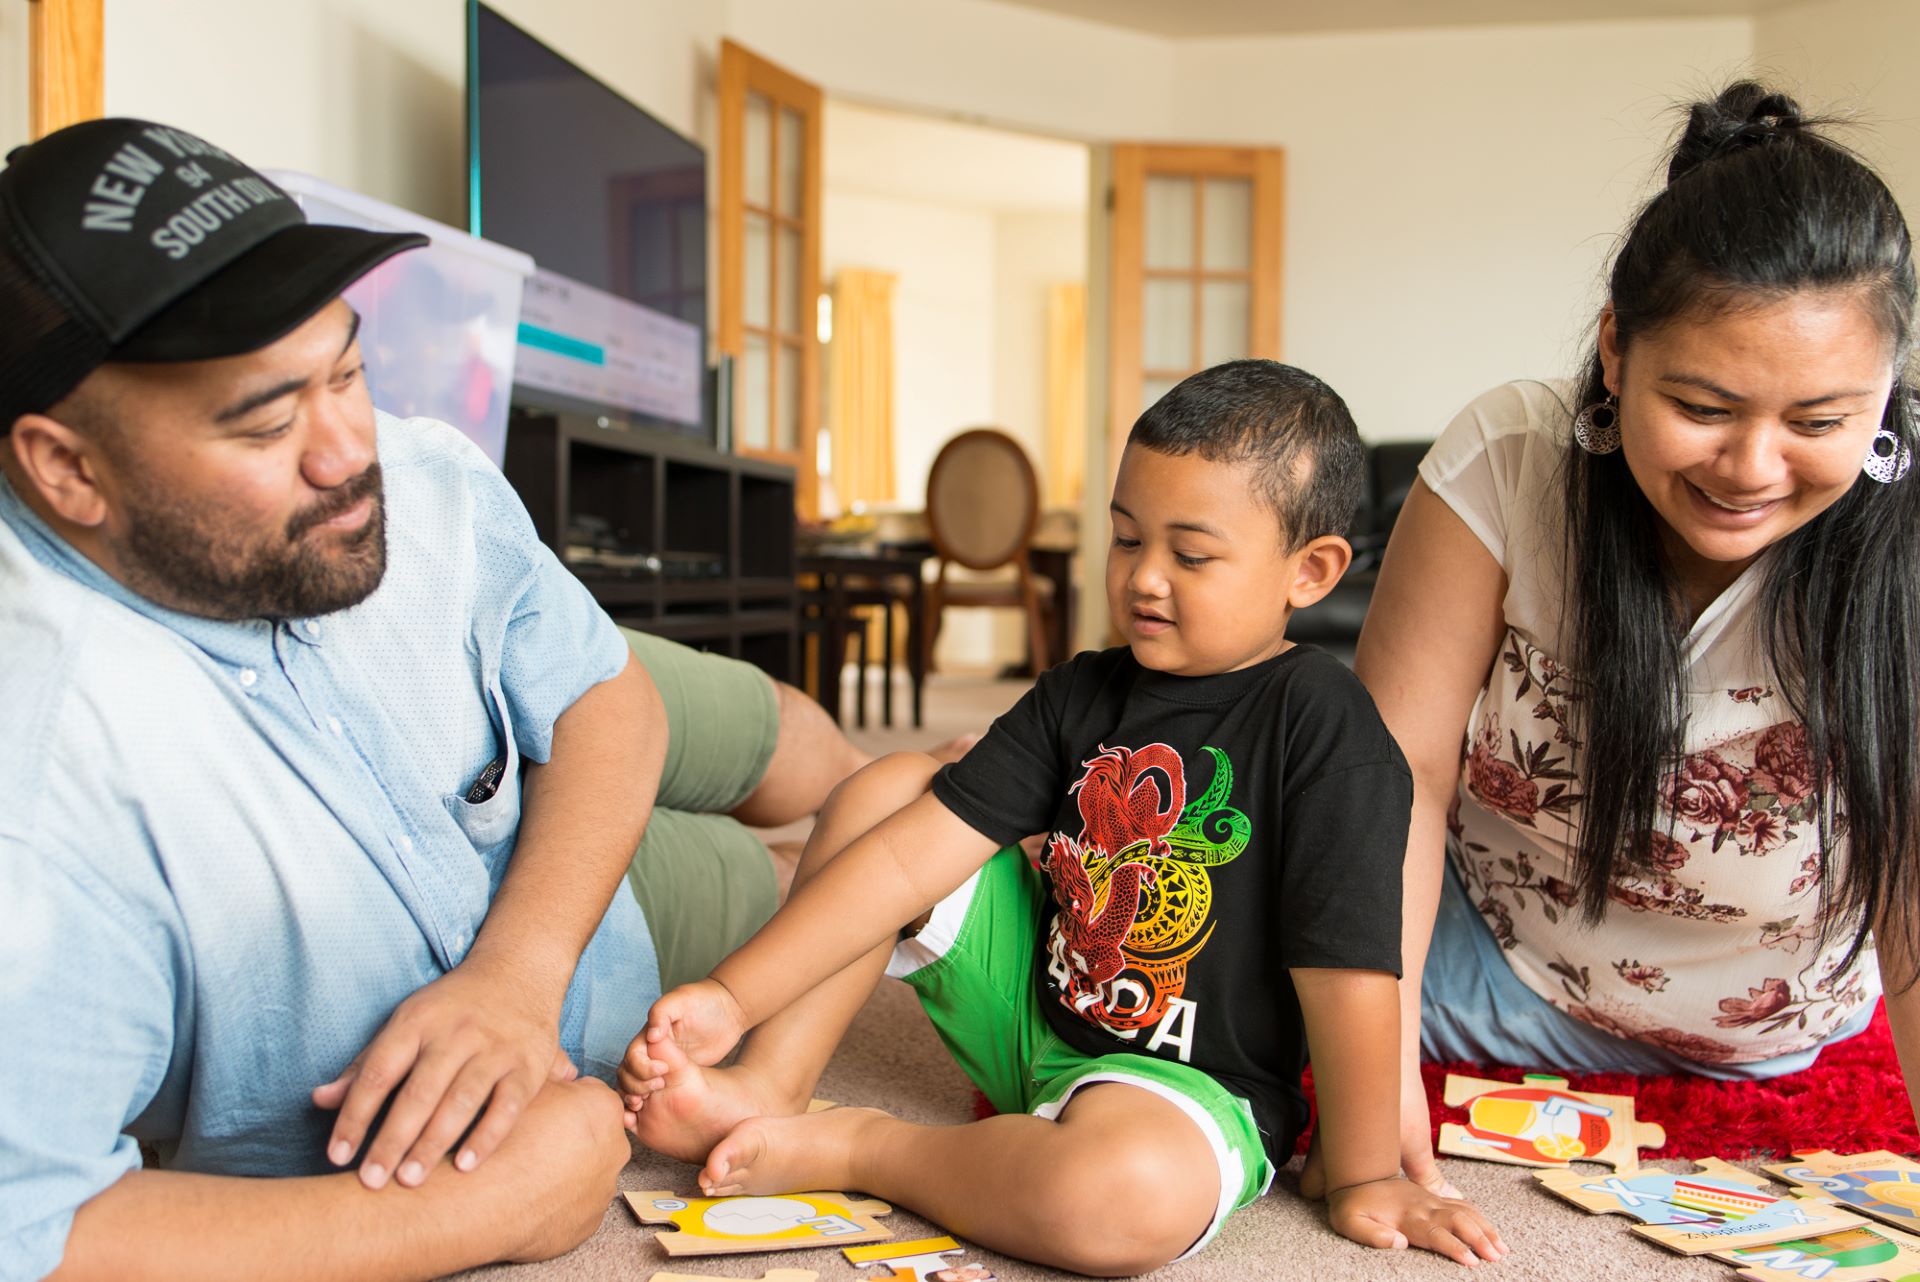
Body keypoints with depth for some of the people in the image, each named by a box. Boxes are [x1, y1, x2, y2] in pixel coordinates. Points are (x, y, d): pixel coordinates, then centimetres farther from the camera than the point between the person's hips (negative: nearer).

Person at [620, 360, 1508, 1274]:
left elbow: (1349, 966, -19)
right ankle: (767, 1089, -4)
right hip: (1035, 1003, 6)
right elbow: (912, 854, -9)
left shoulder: (1322, 727, -20)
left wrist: (1364, 1182, -14)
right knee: (882, 791, -2)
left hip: (1194, 1085, -5)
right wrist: (733, 996, -15)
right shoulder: (1080, 696, -3)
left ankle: (853, 1148, -14)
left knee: (1128, 1195, -41)